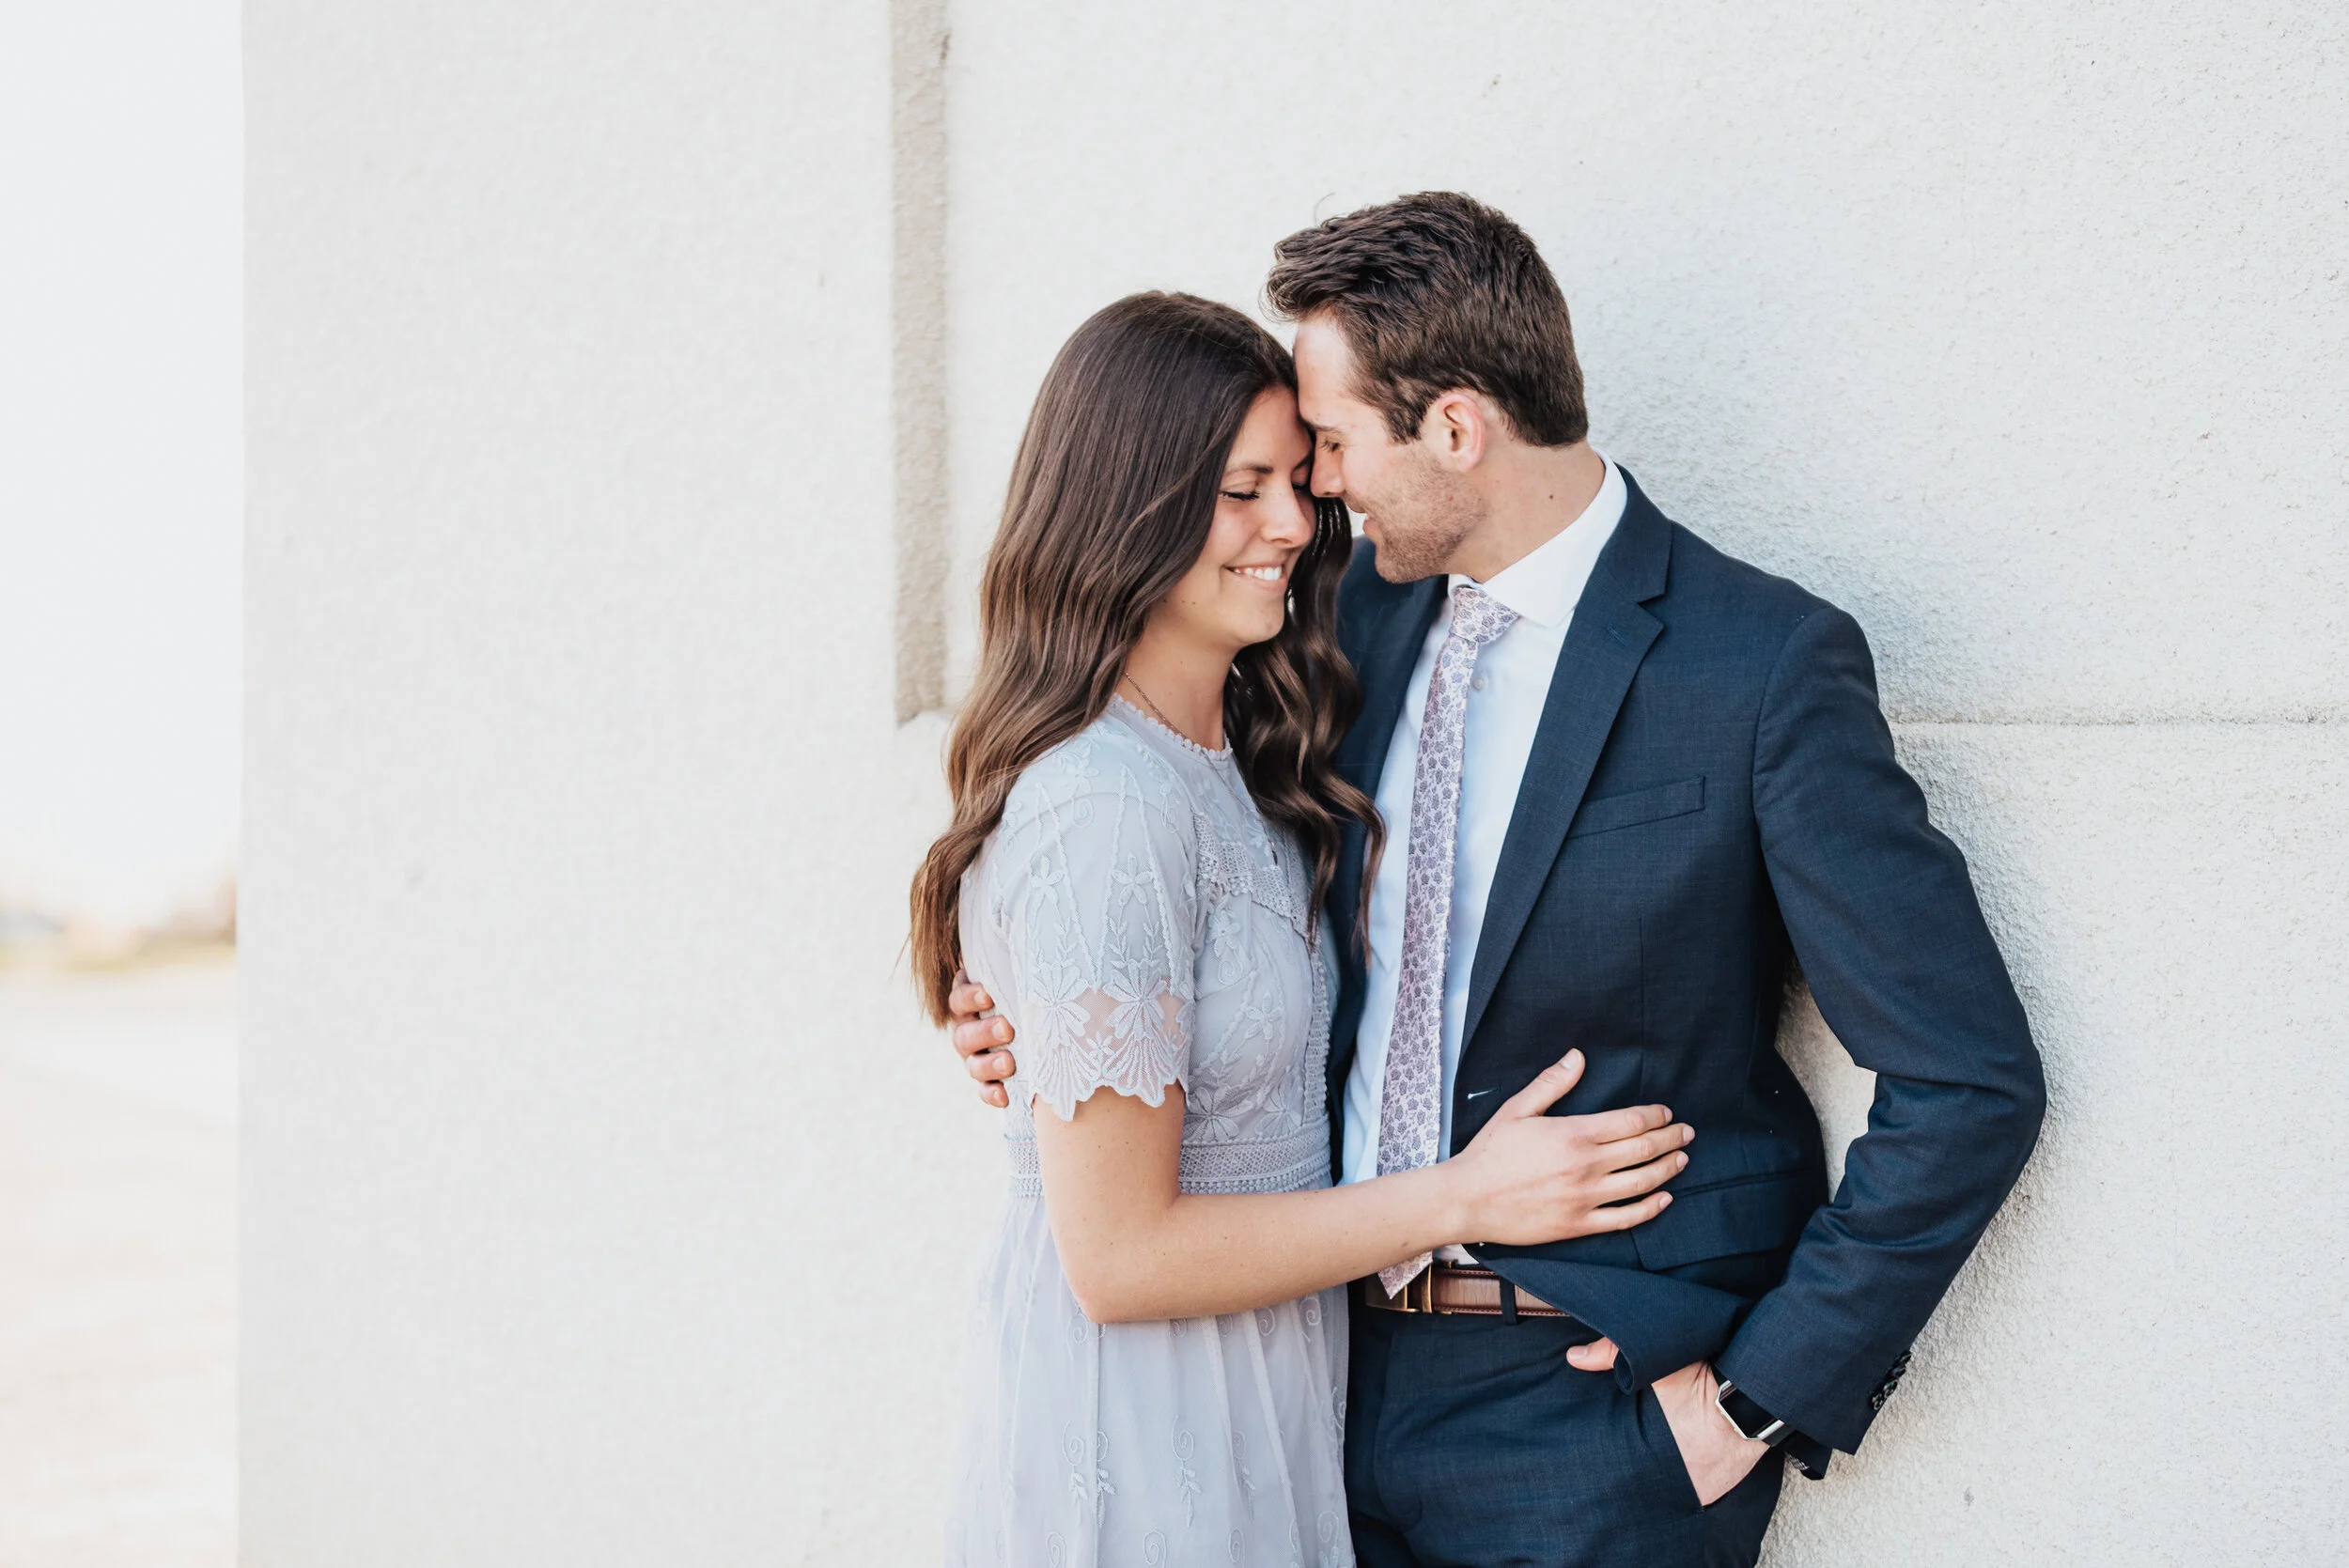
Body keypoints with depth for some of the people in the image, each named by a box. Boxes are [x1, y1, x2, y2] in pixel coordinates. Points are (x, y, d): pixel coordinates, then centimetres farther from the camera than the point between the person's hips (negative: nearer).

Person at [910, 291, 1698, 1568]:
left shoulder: (1233, 765, 5)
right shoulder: (1107, 813, -24)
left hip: (1257, 1407, 9)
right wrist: (1462, 1199, -17)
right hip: (1142, 1441, -9)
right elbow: (1118, 1255, -22)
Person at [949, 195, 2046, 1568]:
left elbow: (1971, 1084, -14)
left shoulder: (1764, 667, -15)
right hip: (1353, 1368, 6)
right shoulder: (1365, 610, 5)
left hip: (1593, 1406, -5)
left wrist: (1765, 1394, -13)